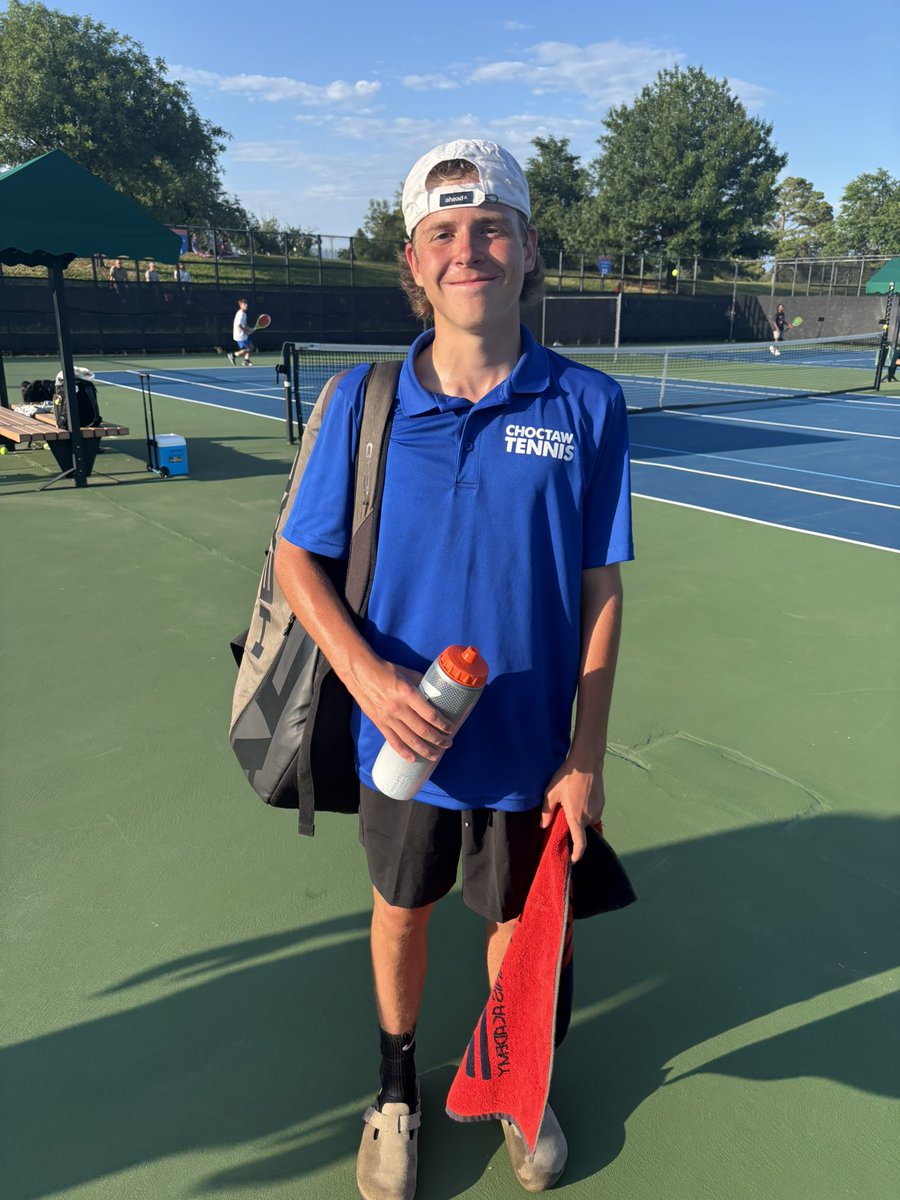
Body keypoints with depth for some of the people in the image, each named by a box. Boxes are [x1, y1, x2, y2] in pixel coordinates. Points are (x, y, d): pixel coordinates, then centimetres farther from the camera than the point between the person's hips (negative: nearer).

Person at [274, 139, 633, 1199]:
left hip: (530, 750, 0)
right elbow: (297, 558, -2)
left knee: (517, 922, 21)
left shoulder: (588, 405, -10)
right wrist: (370, 677, -18)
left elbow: (599, 591, -6)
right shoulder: (364, 399, -9)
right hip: (402, 736, 1)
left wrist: (586, 758, -6)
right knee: (400, 913, 21)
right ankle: (397, 1086, 50)